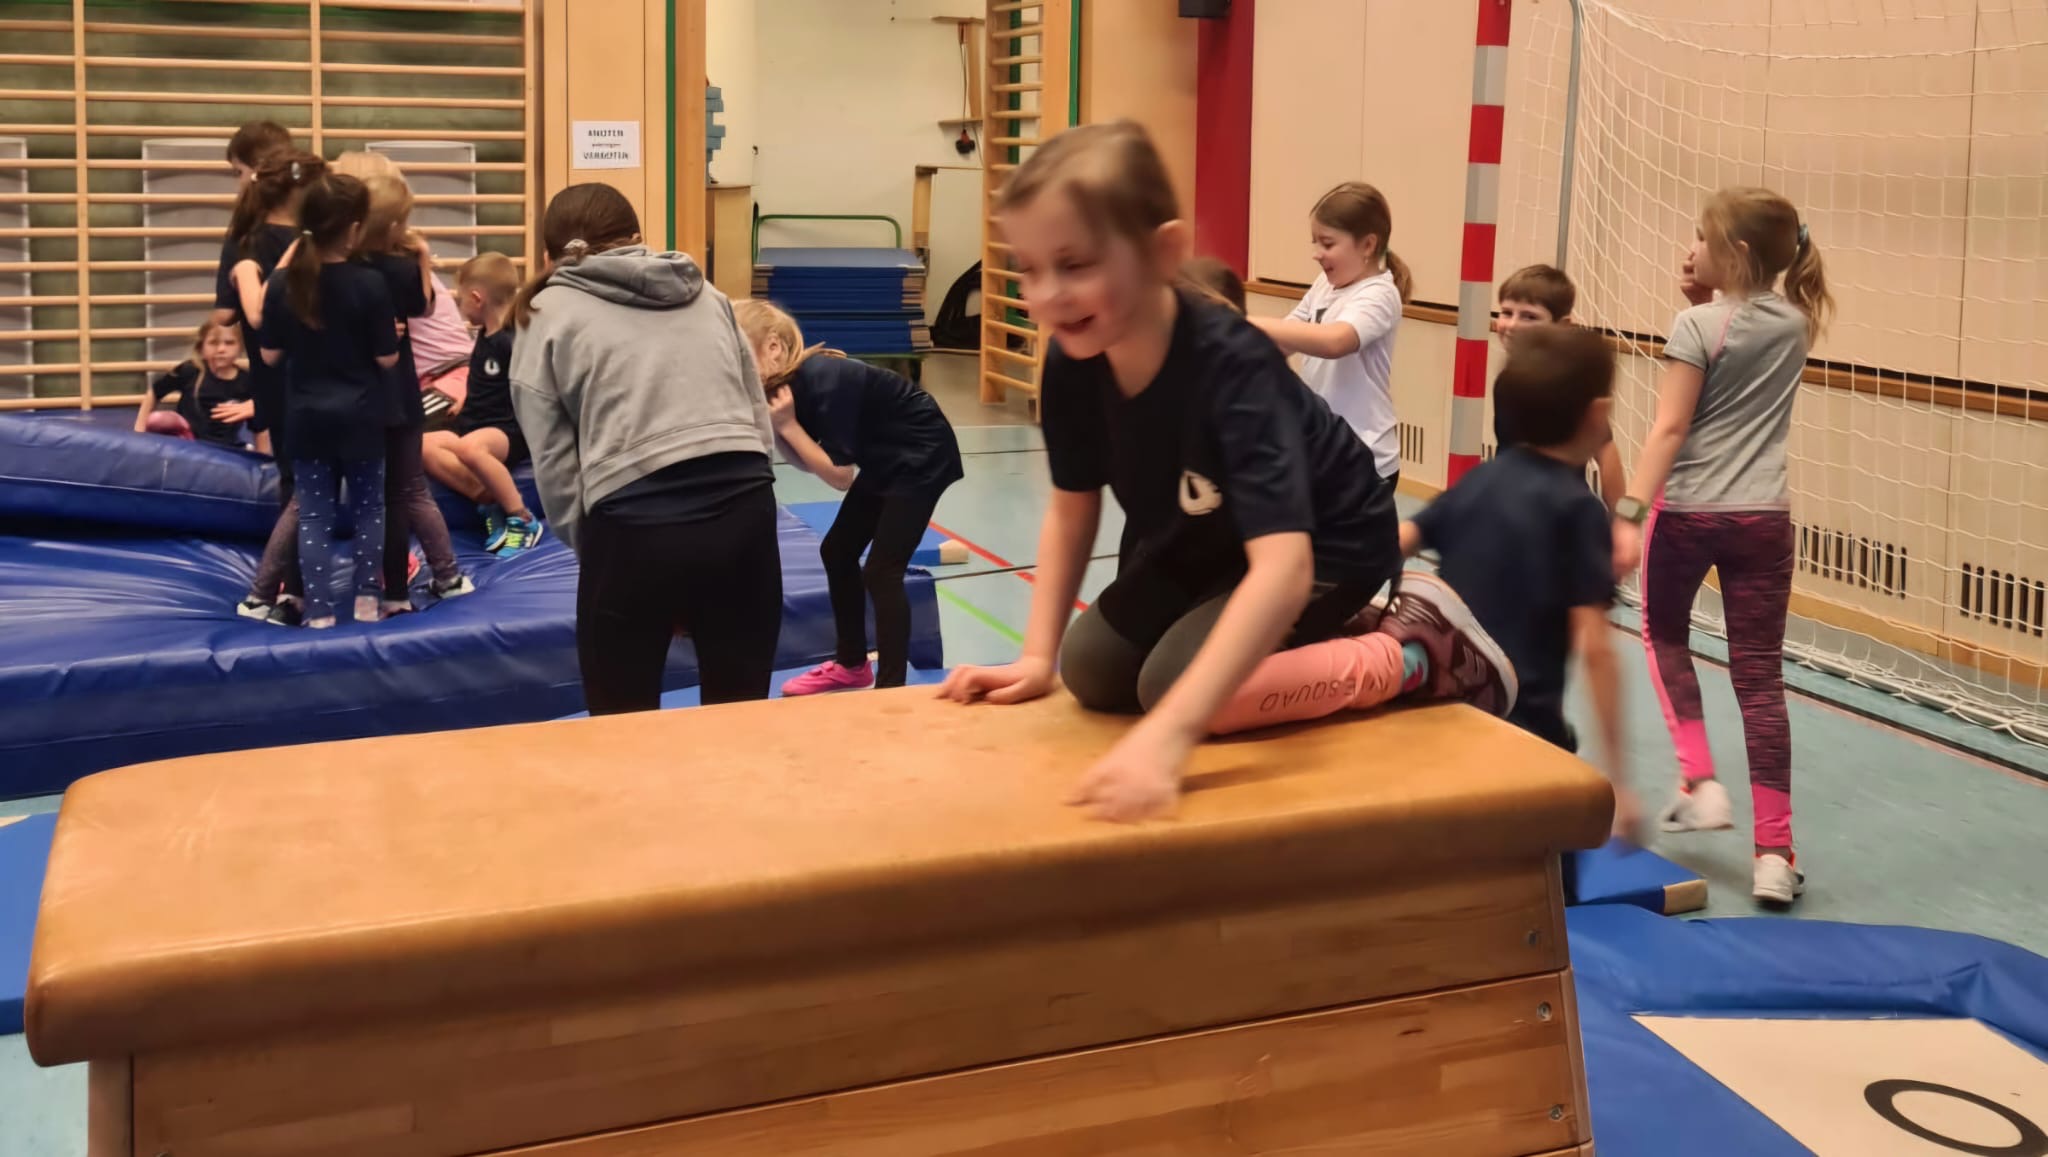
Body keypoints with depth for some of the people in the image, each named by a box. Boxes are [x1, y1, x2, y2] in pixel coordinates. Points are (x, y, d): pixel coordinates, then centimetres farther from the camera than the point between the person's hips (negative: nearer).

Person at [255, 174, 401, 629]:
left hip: (306, 417, 2)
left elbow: (270, 355, 1)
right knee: (368, 507, 14)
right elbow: (387, 358, -10)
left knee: (314, 513, 7)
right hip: (360, 416, -2)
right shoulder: (369, 284, -16)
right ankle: (367, 601, 17)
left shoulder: (284, 284, -6)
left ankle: (319, 609, 7)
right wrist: (392, 331, 9)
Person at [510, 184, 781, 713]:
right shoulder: (706, 293, 22)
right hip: (744, 510, 3)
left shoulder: (548, 313, 12)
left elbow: (555, 468, 5)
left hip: (634, 525, -3)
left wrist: (591, 551, 11)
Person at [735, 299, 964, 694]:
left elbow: (840, 476, -24)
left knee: (881, 571, -15)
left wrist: (786, 425, -25)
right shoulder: (791, 382, -6)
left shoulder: (824, 382, -31)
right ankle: (852, 665, 29)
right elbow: (807, 463, 2)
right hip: (885, 461, 10)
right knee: (837, 552, 14)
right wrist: (773, 424, -13)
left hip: (922, 458, -10)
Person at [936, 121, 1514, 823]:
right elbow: (1072, 512, -1)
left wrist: (1167, 733, -60)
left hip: (1327, 543, -7)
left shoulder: (1232, 367, -39)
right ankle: (1312, 638, 15)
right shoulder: (1071, 365, -19)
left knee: (1175, 683, -24)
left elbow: (1283, 566, -50)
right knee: (1091, 671, -2)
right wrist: (1036, 658, -11)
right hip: (1205, 545, 7)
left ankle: (1414, 649, -6)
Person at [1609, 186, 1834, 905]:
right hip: (1763, 517, 4)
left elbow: (1670, 427, -17)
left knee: (1665, 636, 23)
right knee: (1759, 676, 3)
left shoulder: (1697, 326, -9)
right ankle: (1774, 853, 1)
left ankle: (1701, 781, 11)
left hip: (1686, 511, -4)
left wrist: (1630, 512, -19)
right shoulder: (1794, 326, 8)